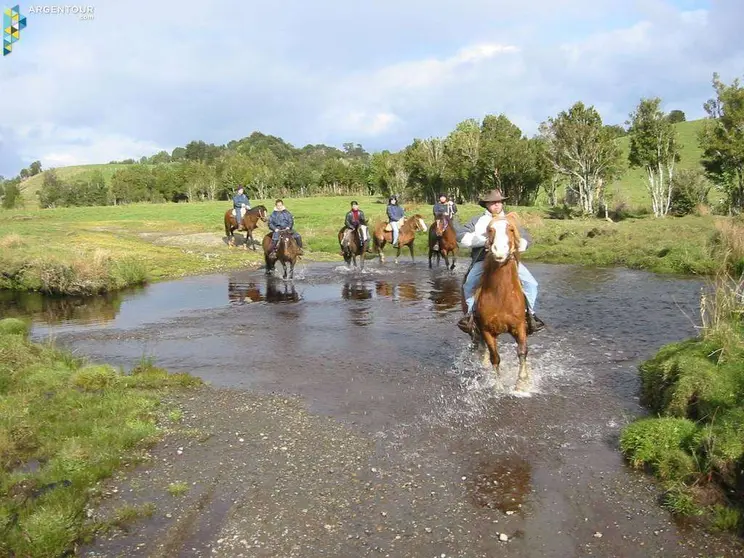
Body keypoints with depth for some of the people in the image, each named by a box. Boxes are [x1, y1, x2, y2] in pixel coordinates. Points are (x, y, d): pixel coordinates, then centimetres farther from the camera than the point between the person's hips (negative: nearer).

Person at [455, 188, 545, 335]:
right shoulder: (478, 221, 13)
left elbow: (526, 239, 16)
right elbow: (461, 236, 1)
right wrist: (484, 241, -10)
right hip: (483, 260, -2)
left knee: (531, 283, -13)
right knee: (469, 285, -25)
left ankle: (529, 313, 2)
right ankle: (472, 312, -7)